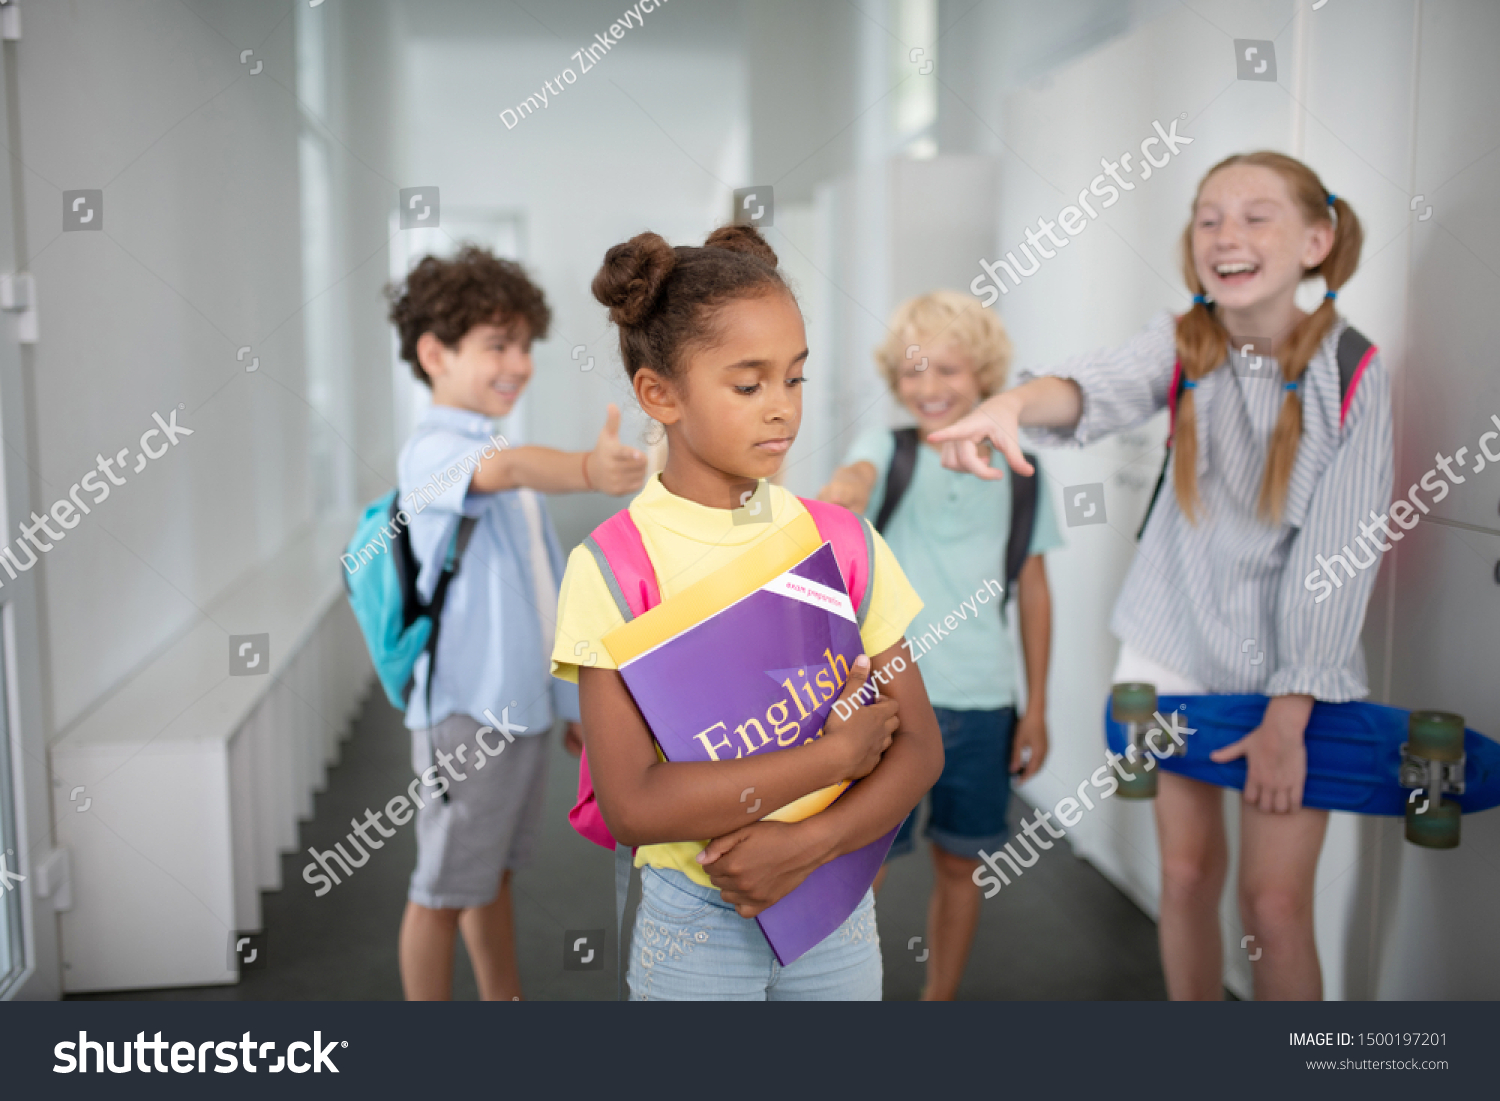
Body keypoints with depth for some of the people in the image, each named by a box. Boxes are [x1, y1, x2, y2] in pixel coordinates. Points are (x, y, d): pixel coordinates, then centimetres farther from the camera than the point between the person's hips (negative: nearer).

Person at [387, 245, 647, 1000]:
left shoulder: (506, 454, 15)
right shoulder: (434, 450, -15)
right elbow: (499, 470, -41)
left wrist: (573, 698, 22)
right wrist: (588, 471, -60)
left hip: (521, 705, 8)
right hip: (464, 714, -8)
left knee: (493, 873, 20)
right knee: (443, 889, 5)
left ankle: (504, 1002, 34)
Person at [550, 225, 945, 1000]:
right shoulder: (610, 564, -14)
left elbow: (919, 745, -2)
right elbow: (629, 805, -21)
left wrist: (809, 842, -18)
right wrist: (833, 754, -19)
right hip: (694, 919, -3)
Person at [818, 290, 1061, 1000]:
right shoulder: (889, 449, -5)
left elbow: (1033, 590, 8)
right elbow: (857, 475, -30)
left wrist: (1037, 709, 8)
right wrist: (836, 495, -55)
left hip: (983, 702, 3)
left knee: (960, 864, 15)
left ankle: (939, 996, 35)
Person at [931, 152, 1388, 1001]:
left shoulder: (1354, 375, -12)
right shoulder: (1182, 345, -8)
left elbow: (1335, 550, -14)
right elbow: (1103, 388, -31)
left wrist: (1288, 713, -17)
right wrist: (1017, 400, -54)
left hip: (1294, 668, -2)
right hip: (1175, 645, 2)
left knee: (1275, 901, -3)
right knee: (1186, 873, 11)